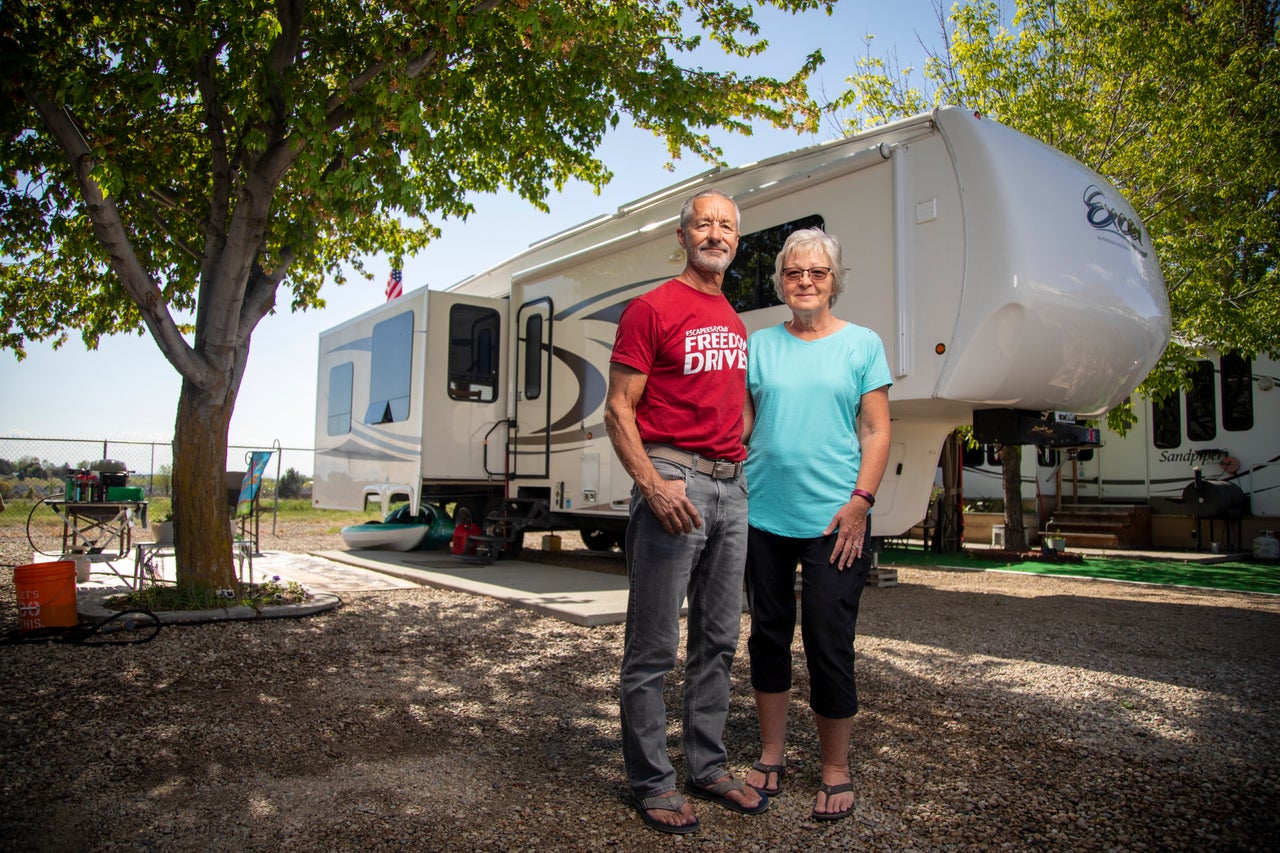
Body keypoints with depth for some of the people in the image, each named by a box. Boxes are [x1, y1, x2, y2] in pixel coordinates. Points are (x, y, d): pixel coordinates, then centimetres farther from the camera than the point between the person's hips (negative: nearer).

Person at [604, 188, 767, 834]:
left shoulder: (734, 321, 19)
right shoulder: (652, 309, -4)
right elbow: (617, 410, -9)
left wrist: (741, 469, 14)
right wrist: (651, 484, -21)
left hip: (730, 488, 8)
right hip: (674, 483, -8)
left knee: (718, 642, 14)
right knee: (654, 649, 0)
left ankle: (707, 768, 27)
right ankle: (651, 783, 13)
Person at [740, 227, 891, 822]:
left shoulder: (862, 344, 4)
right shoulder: (760, 344, 9)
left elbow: (876, 432, 0)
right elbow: (742, 425, 9)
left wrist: (860, 501, -10)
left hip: (834, 520, -3)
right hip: (763, 516, 3)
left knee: (829, 643, 1)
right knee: (768, 635, 12)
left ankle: (836, 773, 18)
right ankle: (772, 757, 28)